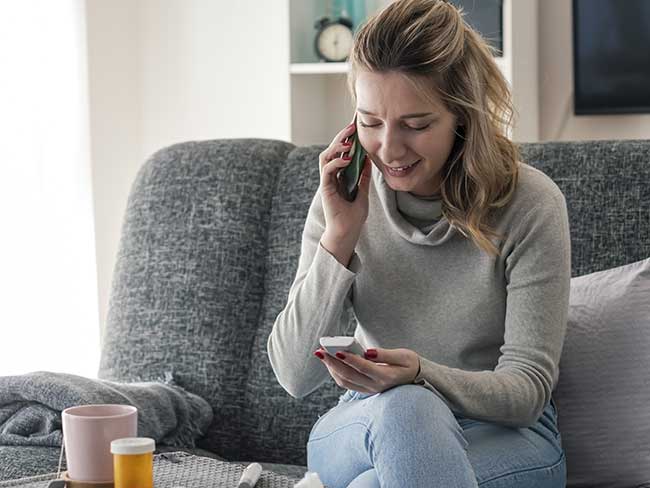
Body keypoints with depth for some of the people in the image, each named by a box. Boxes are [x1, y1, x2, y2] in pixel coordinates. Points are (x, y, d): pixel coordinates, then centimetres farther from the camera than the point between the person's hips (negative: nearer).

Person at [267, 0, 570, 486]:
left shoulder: (530, 203, -13)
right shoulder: (346, 198, -4)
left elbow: (526, 390, -13)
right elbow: (294, 375, -8)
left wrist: (420, 375, -33)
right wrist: (340, 235, -18)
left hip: (504, 435, -3)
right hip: (360, 427, 3)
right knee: (404, 407, -35)